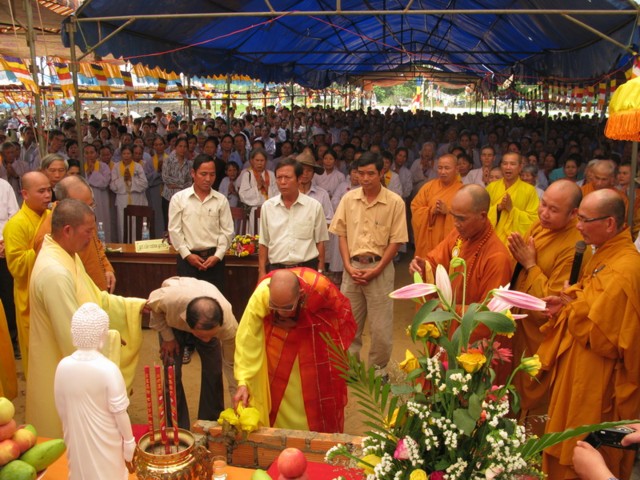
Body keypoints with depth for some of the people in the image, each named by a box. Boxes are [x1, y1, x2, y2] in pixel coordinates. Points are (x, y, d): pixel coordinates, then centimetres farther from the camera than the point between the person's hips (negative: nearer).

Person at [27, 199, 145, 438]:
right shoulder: (55, 273, -32)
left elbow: (95, 298, 10)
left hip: (70, 363, 9)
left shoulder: (66, 255, 1)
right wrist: (112, 338, -12)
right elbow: (75, 337, -28)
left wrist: (137, 305, 3)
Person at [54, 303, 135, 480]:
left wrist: (69, 433, 17)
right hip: (104, 439, -4)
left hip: (76, 437, 4)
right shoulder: (108, 369, -25)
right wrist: (129, 440, -4)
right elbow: (119, 412, -18)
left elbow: (61, 409, 0)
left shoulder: (63, 366, -13)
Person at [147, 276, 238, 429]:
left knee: (213, 370, -7)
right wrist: (167, 337, -17)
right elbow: (152, 304, -20)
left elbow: (231, 363, -25)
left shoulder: (228, 324, -42)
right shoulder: (169, 299, -47)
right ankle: (179, 428, 9)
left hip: (208, 322, 1)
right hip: (172, 320, 0)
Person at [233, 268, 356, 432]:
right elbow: (247, 339, -30)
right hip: (278, 338, 0)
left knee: (316, 395, 8)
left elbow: (341, 311, -15)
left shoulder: (320, 288, -37)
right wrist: (243, 382, -38)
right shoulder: (260, 295, -36)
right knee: (277, 395, 3)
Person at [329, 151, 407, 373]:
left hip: (380, 267, -3)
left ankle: (378, 368, 22)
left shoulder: (395, 202, -6)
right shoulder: (348, 199, 3)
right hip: (353, 266, 3)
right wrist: (348, 265, -5)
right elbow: (342, 234, 6)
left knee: (381, 325, 4)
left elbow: (396, 240, -6)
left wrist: (376, 270, -12)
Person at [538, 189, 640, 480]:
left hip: (597, 384, -9)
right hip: (578, 371, 9)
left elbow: (603, 336, -26)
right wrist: (567, 304, -2)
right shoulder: (605, 255, 4)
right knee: (566, 451, 24)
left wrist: (570, 307, -14)